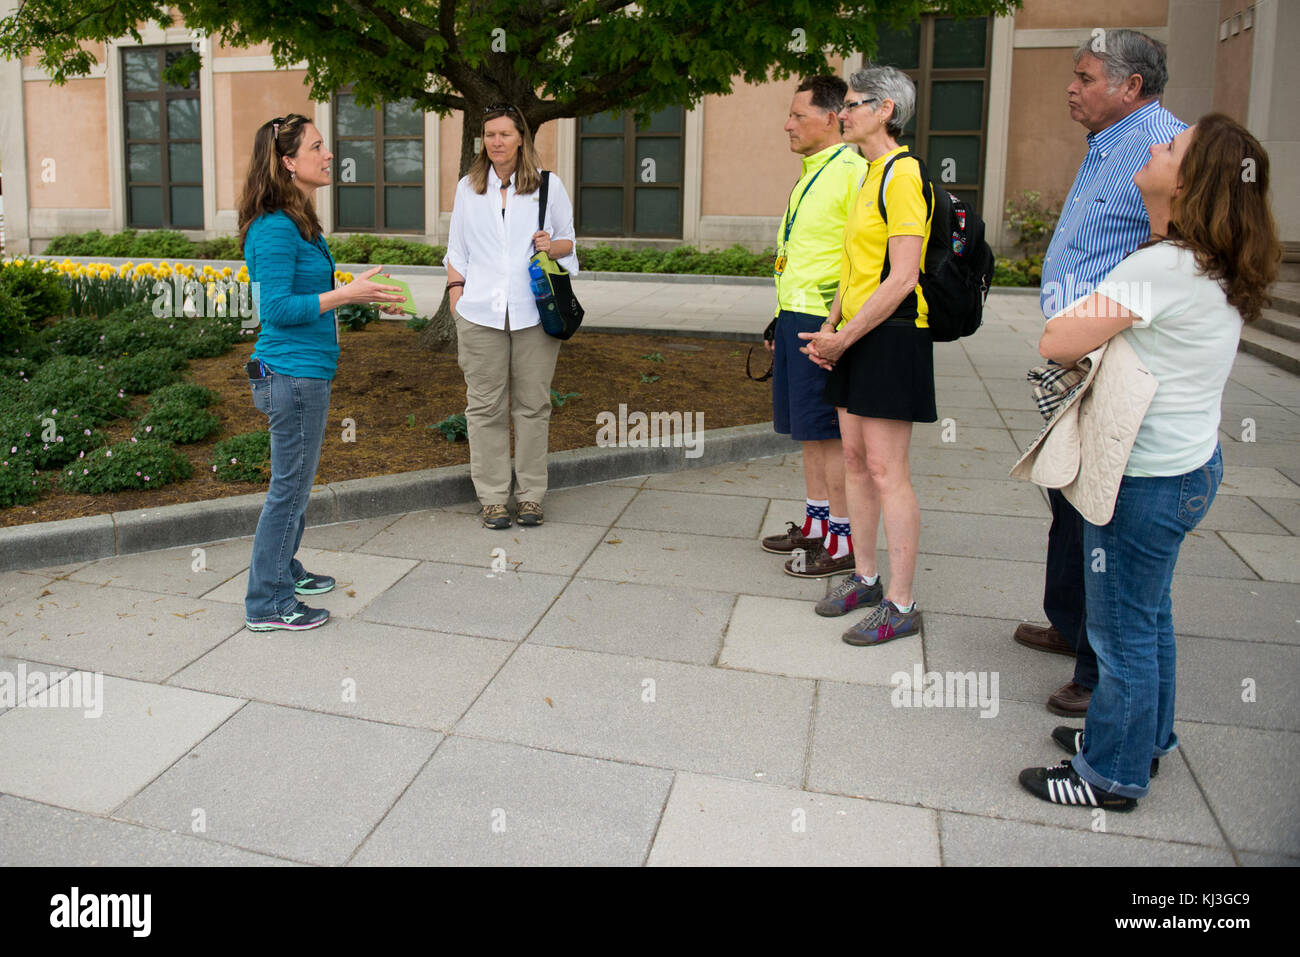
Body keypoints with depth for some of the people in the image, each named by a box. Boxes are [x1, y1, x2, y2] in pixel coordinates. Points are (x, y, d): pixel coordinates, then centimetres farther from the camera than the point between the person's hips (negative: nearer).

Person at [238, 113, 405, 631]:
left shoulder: (296, 224, 12)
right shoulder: (275, 229, -18)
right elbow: (277, 307, -21)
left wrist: (364, 295, 15)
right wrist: (347, 294, -24)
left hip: (306, 370, 10)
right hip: (293, 373, -10)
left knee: (295, 481, 21)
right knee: (289, 486, 0)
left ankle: (283, 569, 38)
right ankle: (267, 603, 12)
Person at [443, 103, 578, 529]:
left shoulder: (548, 184, 8)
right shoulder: (468, 187, 13)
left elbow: (569, 242, 14)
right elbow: (457, 253, 15)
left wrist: (552, 246, -10)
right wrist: (457, 308, 6)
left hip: (534, 312, -1)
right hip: (480, 313, 1)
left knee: (532, 404, 2)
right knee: (485, 405, 2)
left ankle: (531, 495, 13)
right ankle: (492, 497, 11)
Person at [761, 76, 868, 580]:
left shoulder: (853, 170, -12)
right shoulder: (811, 173, 18)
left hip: (823, 323, -9)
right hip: (795, 316, 9)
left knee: (828, 431, -3)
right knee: (807, 429, 15)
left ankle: (842, 540, 6)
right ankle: (815, 522, 26)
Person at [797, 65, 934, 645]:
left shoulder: (903, 175, -13)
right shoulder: (869, 177, 18)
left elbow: (902, 278, -19)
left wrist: (844, 337, -15)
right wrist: (829, 328, 7)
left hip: (891, 336, -10)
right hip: (856, 336, 10)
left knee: (885, 469, -7)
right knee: (855, 458, 12)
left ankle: (900, 604, 1)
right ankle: (865, 579, 25)